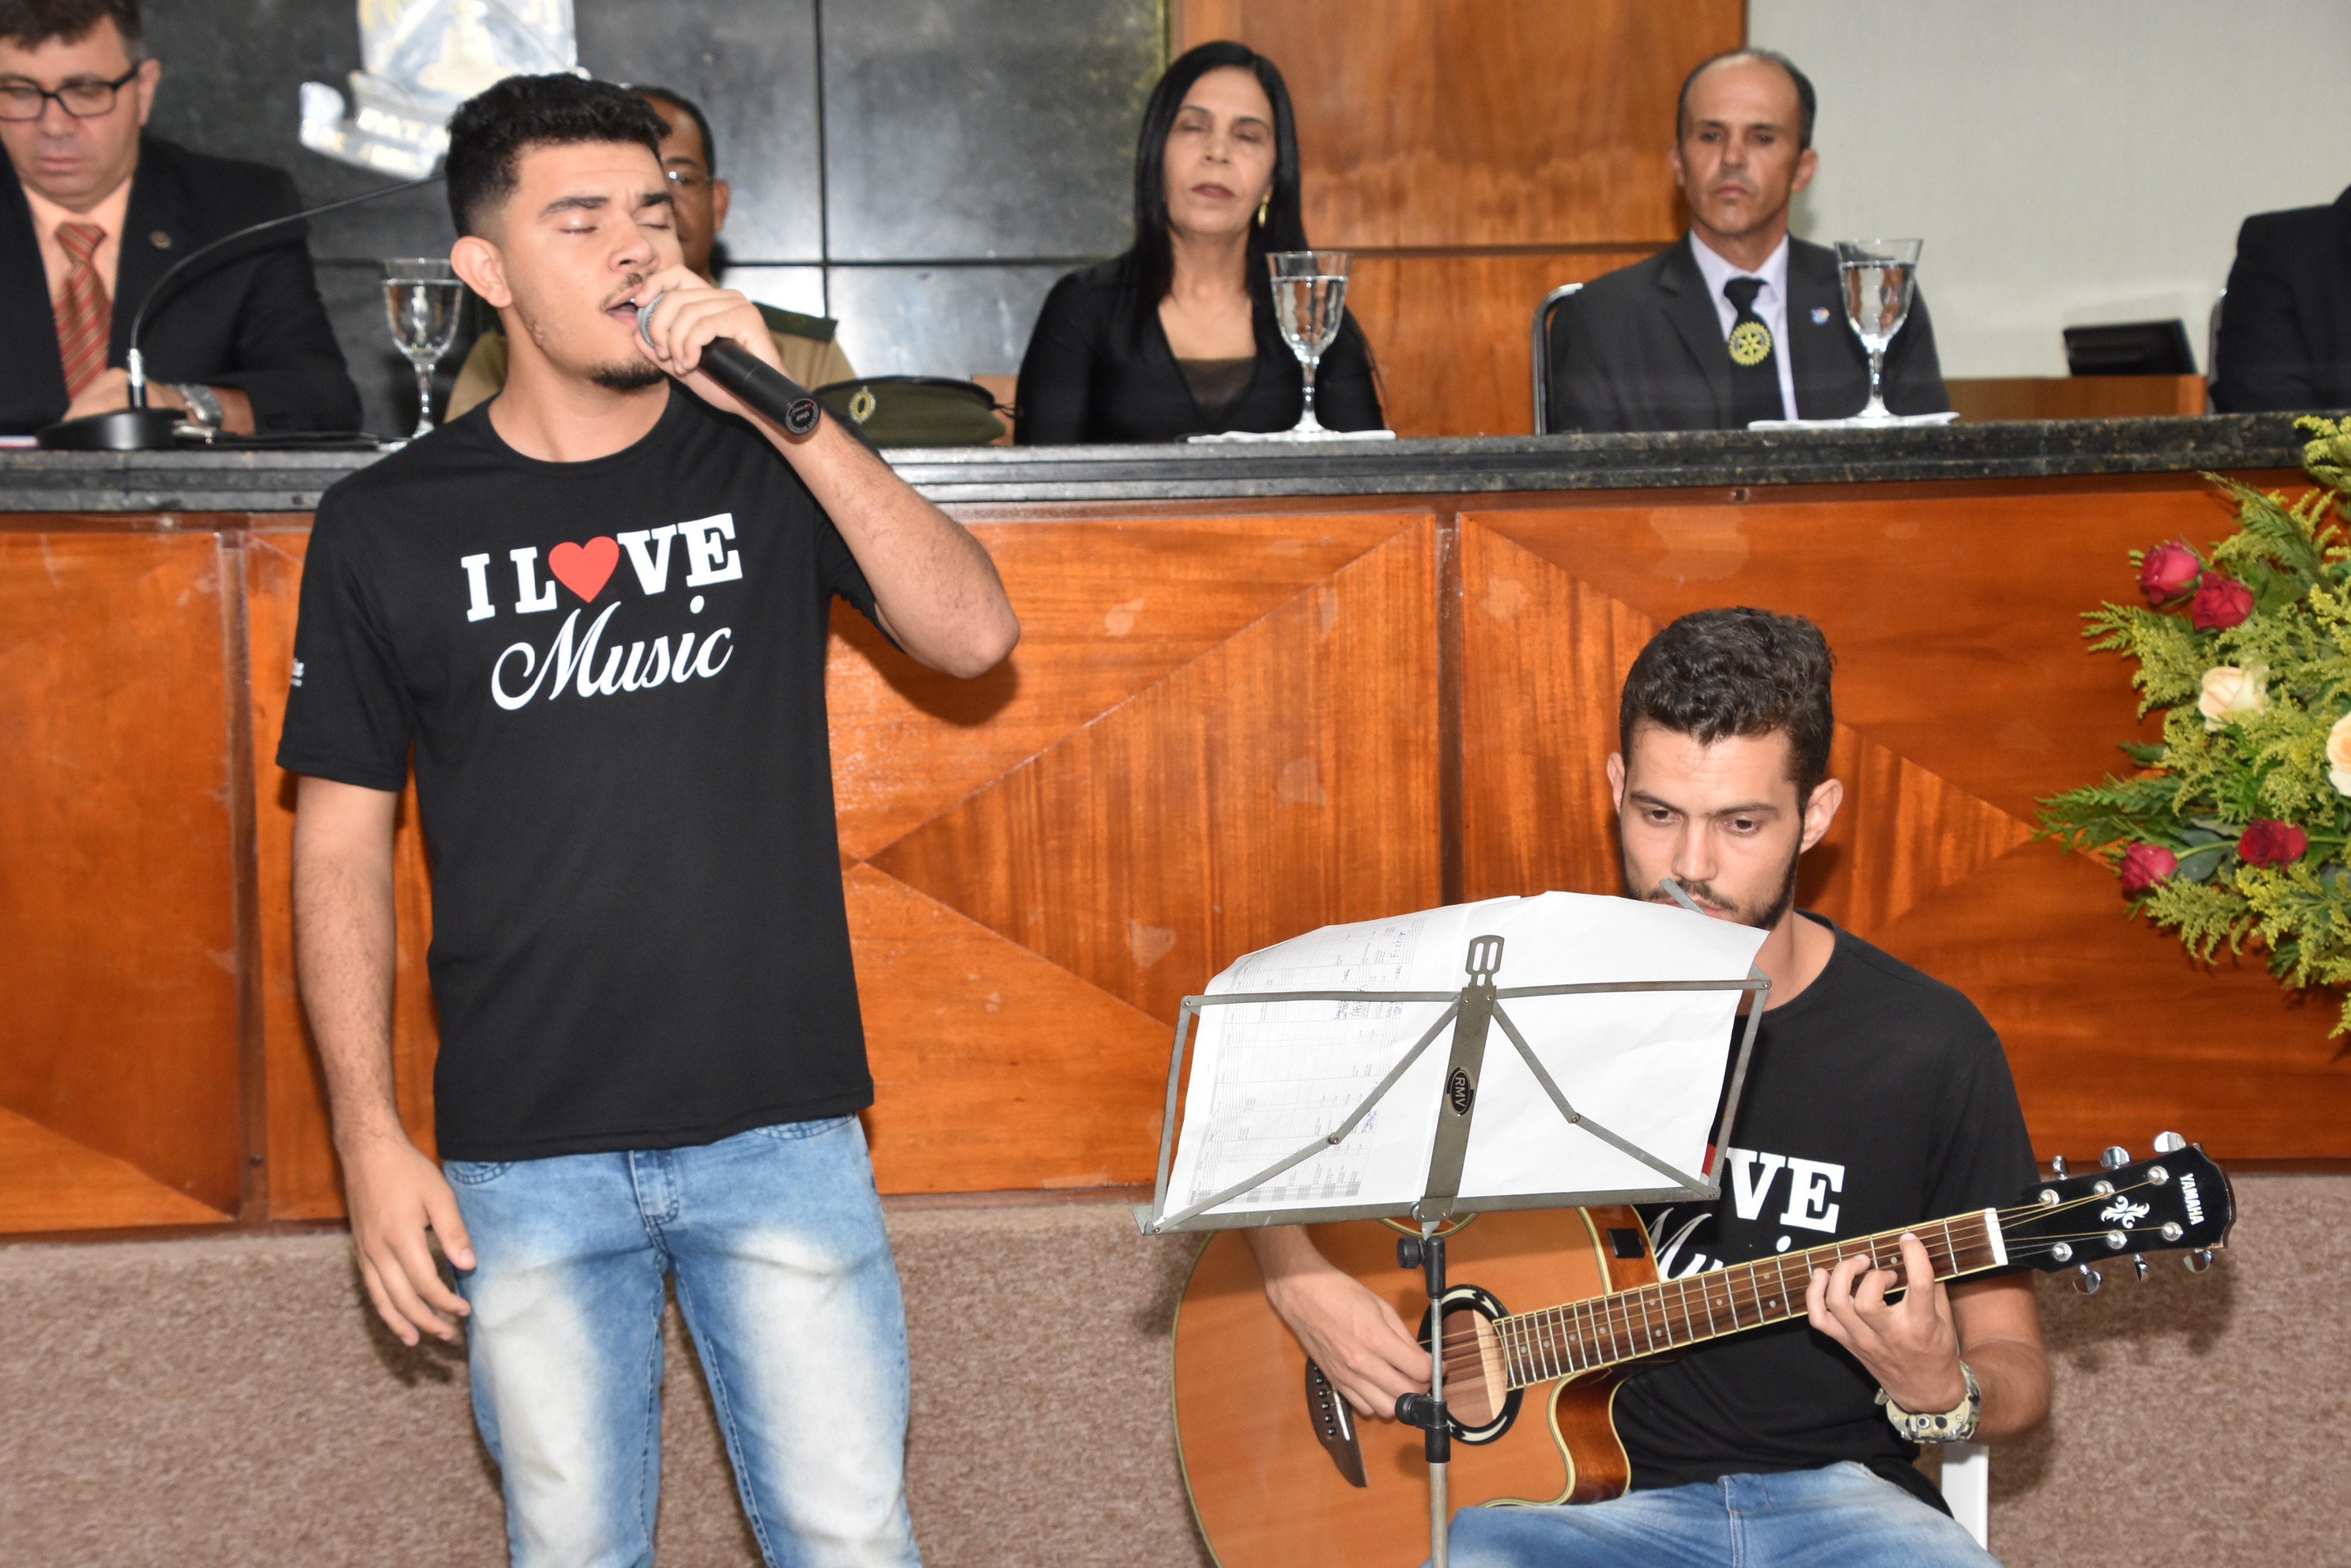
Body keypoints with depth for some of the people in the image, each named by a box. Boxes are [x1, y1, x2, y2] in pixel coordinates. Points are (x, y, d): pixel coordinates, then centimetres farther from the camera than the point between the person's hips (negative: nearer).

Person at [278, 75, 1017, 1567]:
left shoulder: (767, 463, 4)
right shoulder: (390, 527, 2)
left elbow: (973, 632, -11)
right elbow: (344, 843, 4)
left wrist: (786, 405, -18)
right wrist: (372, 1137, -3)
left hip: (779, 1123, 0)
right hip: (527, 1156, 0)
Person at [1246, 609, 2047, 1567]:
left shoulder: (1929, 1050, -2)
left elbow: (2016, 1369, 3)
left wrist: (1941, 1392, -20)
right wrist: (1303, 1288, -8)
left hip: (1831, 1489, 1)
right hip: (1578, 1488, -1)